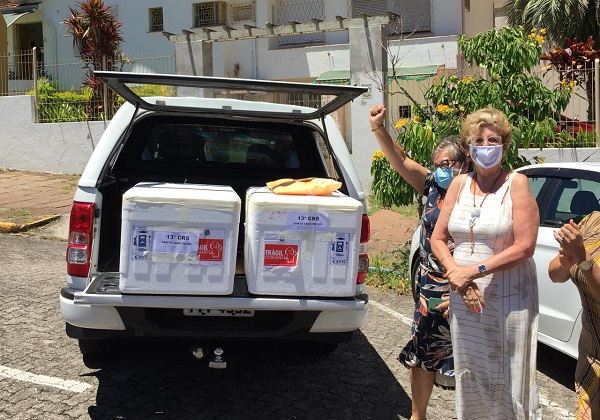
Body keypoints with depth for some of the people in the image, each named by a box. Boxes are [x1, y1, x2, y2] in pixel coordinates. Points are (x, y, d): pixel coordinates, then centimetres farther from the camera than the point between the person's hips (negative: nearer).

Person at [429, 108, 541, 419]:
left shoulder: (516, 183, -6)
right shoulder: (459, 185, 7)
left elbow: (524, 246, -13)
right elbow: (437, 238, 7)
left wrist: (474, 270, -17)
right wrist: (456, 275, -9)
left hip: (507, 300, -4)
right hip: (465, 299, 4)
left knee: (507, 381, 3)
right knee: (469, 379, 14)